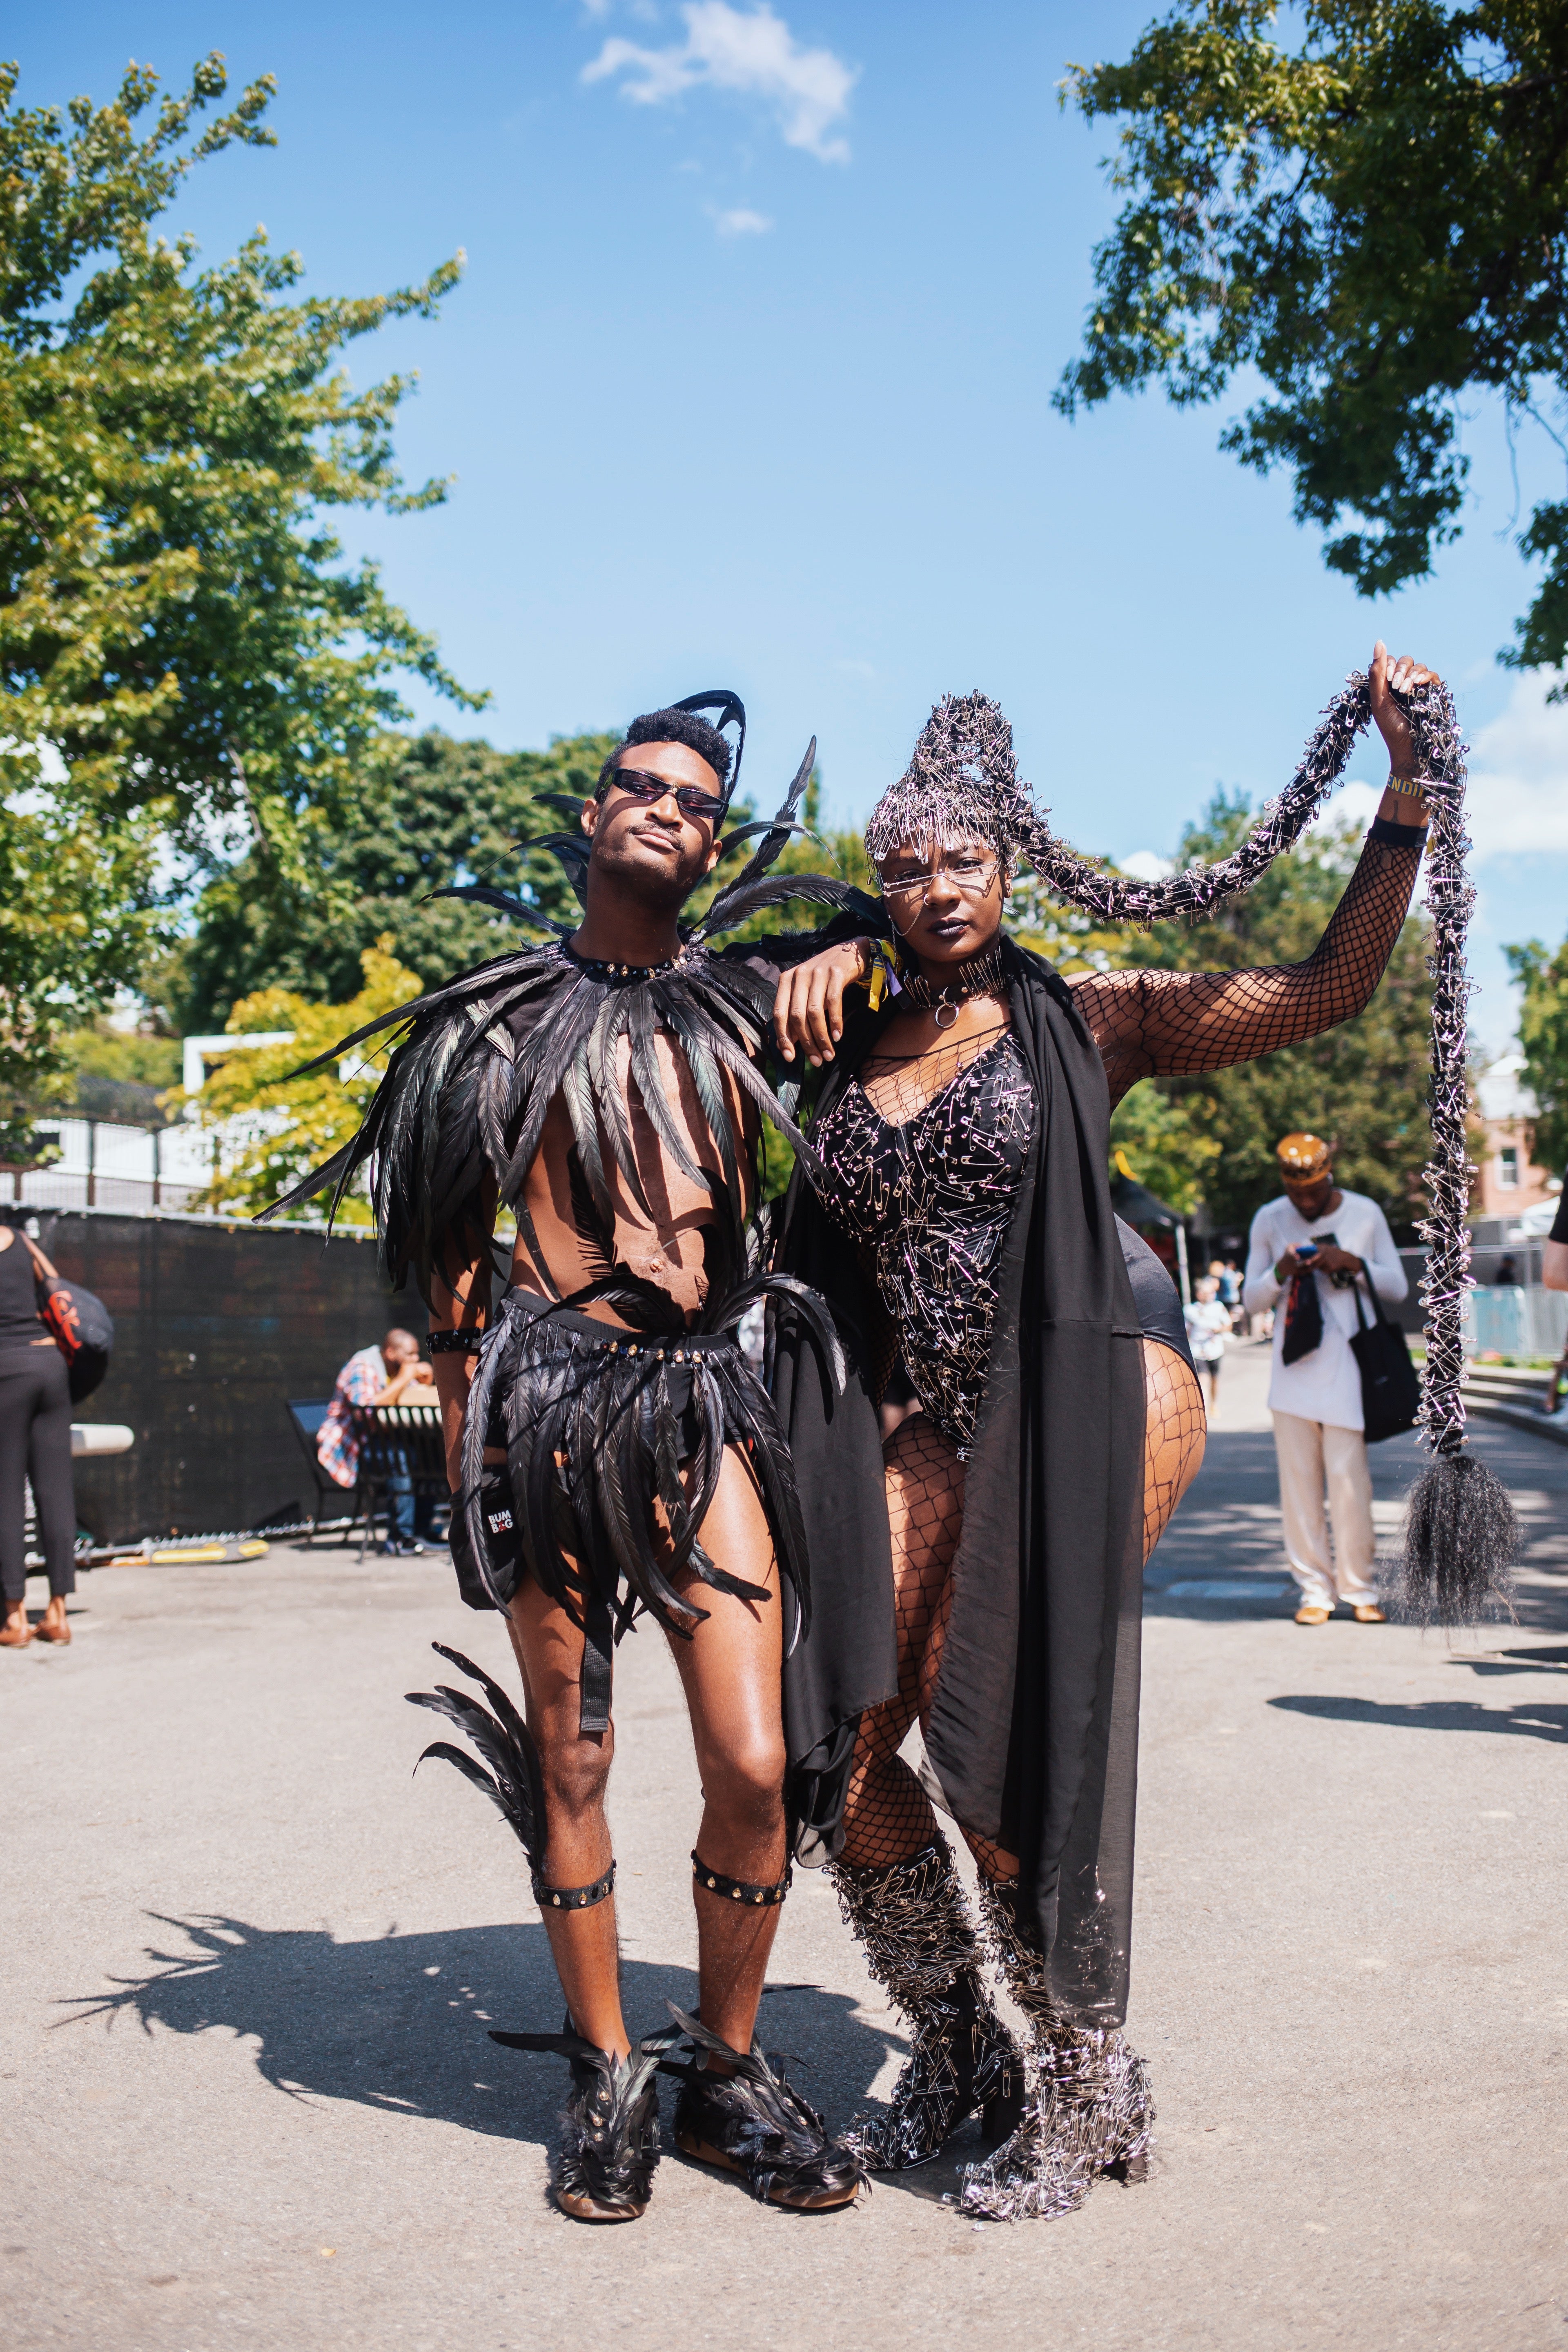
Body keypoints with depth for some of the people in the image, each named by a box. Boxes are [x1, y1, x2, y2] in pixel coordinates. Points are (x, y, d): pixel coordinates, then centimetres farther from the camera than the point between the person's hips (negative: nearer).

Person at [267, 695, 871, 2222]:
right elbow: (452, 1238, 9)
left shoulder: (745, 1007, 12)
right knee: (568, 1764, 5)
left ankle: (726, 2072, 17)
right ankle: (606, 2083, 23)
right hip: (550, 1395, -1)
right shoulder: (505, 1016, 7)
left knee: (755, 1768, -4)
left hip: (703, 1398, 2)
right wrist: (466, 1428, 3)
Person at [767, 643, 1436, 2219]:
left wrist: (1406, 786, -9)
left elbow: (1329, 988, 0)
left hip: (1083, 1407, -4)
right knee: (843, 1758, 0)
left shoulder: (1082, 1022, 2)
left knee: (997, 1759, -7)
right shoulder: (848, 1048, 11)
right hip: (937, 1433, 5)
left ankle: (1082, 2098, 15)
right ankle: (956, 2049, 24)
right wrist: (821, 965, 6)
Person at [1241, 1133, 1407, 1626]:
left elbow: (1398, 1287, 7)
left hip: (1347, 1368, -2)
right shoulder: (1269, 1220, 8)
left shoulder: (1364, 1214, 4)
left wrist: (1353, 1264, -11)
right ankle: (1315, 1589, 9)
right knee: (1298, 1483, 0)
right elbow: (1252, 1298, 10)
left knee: (1350, 1480, -5)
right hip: (1293, 1371, 2)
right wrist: (1280, 1273, -11)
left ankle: (1359, 1588, 8)